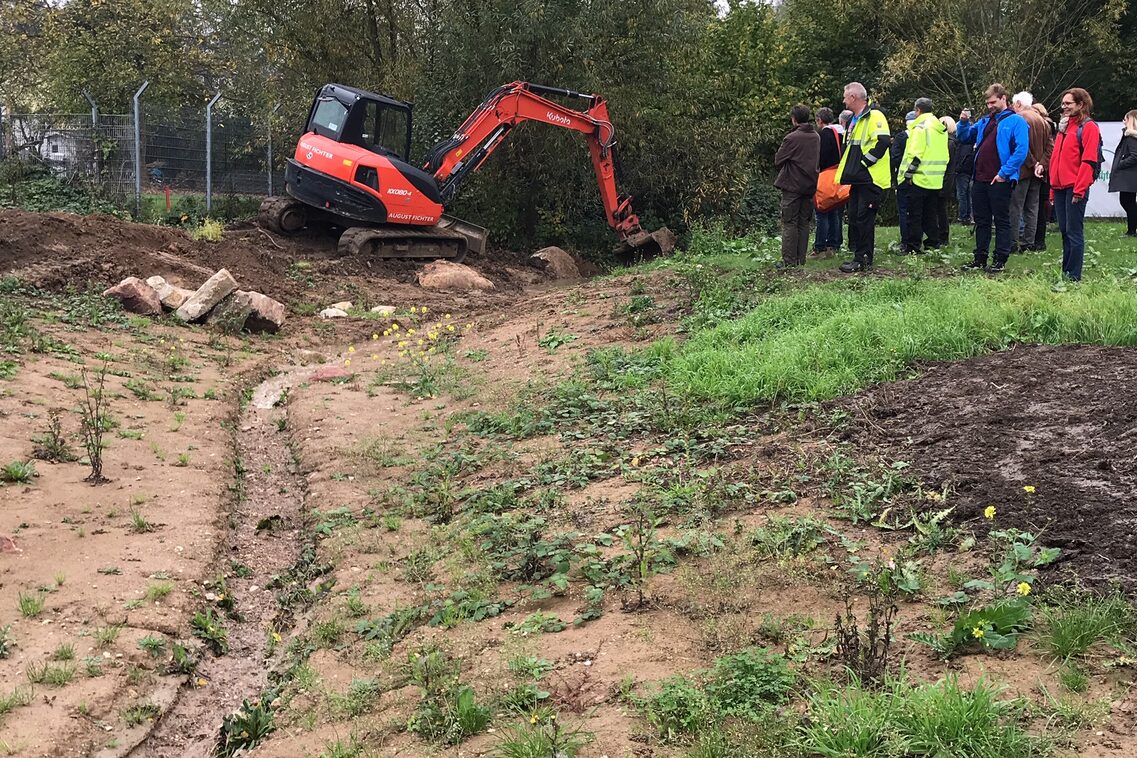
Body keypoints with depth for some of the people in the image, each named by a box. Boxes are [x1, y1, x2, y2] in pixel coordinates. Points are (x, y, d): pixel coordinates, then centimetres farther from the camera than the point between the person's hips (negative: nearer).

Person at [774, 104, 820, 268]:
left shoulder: (792, 138, -14)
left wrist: (783, 172, 11)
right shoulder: (816, 137, 7)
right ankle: (801, 259, 13)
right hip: (810, 185, 6)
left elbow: (778, 161, -8)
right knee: (804, 223, 11)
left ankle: (789, 260, -3)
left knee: (789, 223, -1)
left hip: (792, 186, -6)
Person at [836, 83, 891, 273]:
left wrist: (864, 162, -20)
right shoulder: (854, 120, 19)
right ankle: (859, 255, 18)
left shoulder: (875, 116, -12)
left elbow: (883, 142, -24)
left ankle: (863, 260, -4)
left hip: (871, 179, -10)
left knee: (864, 218, -9)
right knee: (854, 217, 11)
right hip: (858, 178, 10)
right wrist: (847, 169, 16)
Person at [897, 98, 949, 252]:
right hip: (936, 180, 8)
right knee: (930, 212, 16)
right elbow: (945, 155, 17)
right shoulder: (941, 128, 14)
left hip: (920, 178, -8)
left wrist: (908, 173, -12)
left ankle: (913, 244, -2)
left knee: (915, 213, -3)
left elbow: (915, 154, -17)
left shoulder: (920, 127, -12)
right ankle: (933, 240, 18)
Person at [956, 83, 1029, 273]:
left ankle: (1000, 260, 5)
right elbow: (964, 137, 22)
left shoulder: (1016, 121, -6)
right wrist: (963, 122, 2)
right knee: (981, 221, 12)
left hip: (999, 181, -7)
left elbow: (1021, 151, -15)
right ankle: (980, 259, 19)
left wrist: (1004, 173, -18)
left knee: (1001, 221, 1)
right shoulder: (985, 121, 16)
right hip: (980, 179, 7)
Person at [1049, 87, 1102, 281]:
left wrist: (1079, 190, -18)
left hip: (1075, 187, -8)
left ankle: (1074, 276, -2)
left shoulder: (1088, 127, -5)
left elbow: (1088, 161, -13)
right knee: (1064, 231, 11)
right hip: (1060, 187, 8)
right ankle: (1065, 271, 17)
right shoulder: (1064, 126, 19)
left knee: (1074, 232, -6)